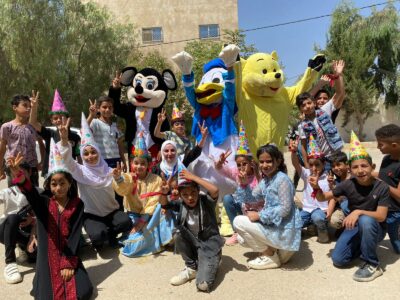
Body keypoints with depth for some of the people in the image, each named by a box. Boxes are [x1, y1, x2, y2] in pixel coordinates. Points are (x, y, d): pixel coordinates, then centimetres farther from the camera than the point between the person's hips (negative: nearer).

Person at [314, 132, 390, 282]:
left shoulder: (382, 187, -19)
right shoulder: (348, 184, -12)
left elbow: (381, 216, -22)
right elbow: (323, 197, -7)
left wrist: (359, 212, -38)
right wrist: (317, 188, -29)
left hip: (374, 229, -3)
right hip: (354, 226, 3)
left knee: (365, 220, -39)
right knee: (338, 260, -12)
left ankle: (372, 265, -19)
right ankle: (363, 246, 19)